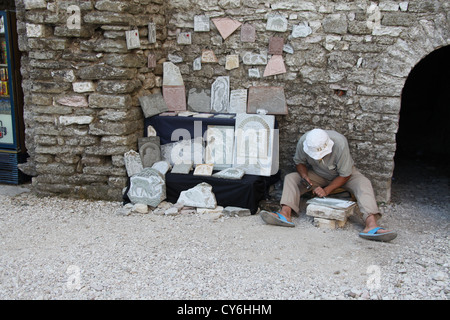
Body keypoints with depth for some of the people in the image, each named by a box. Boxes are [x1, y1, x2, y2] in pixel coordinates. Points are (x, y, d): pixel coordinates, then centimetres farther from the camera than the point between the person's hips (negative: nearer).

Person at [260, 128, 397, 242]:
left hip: (342, 174, -3)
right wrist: (305, 177, -25)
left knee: (363, 183, -32)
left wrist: (326, 190, -32)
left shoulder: (339, 143, -34)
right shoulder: (303, 142, -27)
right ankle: (285, 215, -39)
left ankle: (371, 225, -50)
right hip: (317, 174, 3)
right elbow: (299, 162, -5)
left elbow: (345, 175, -24)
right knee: (290, 178, -19)